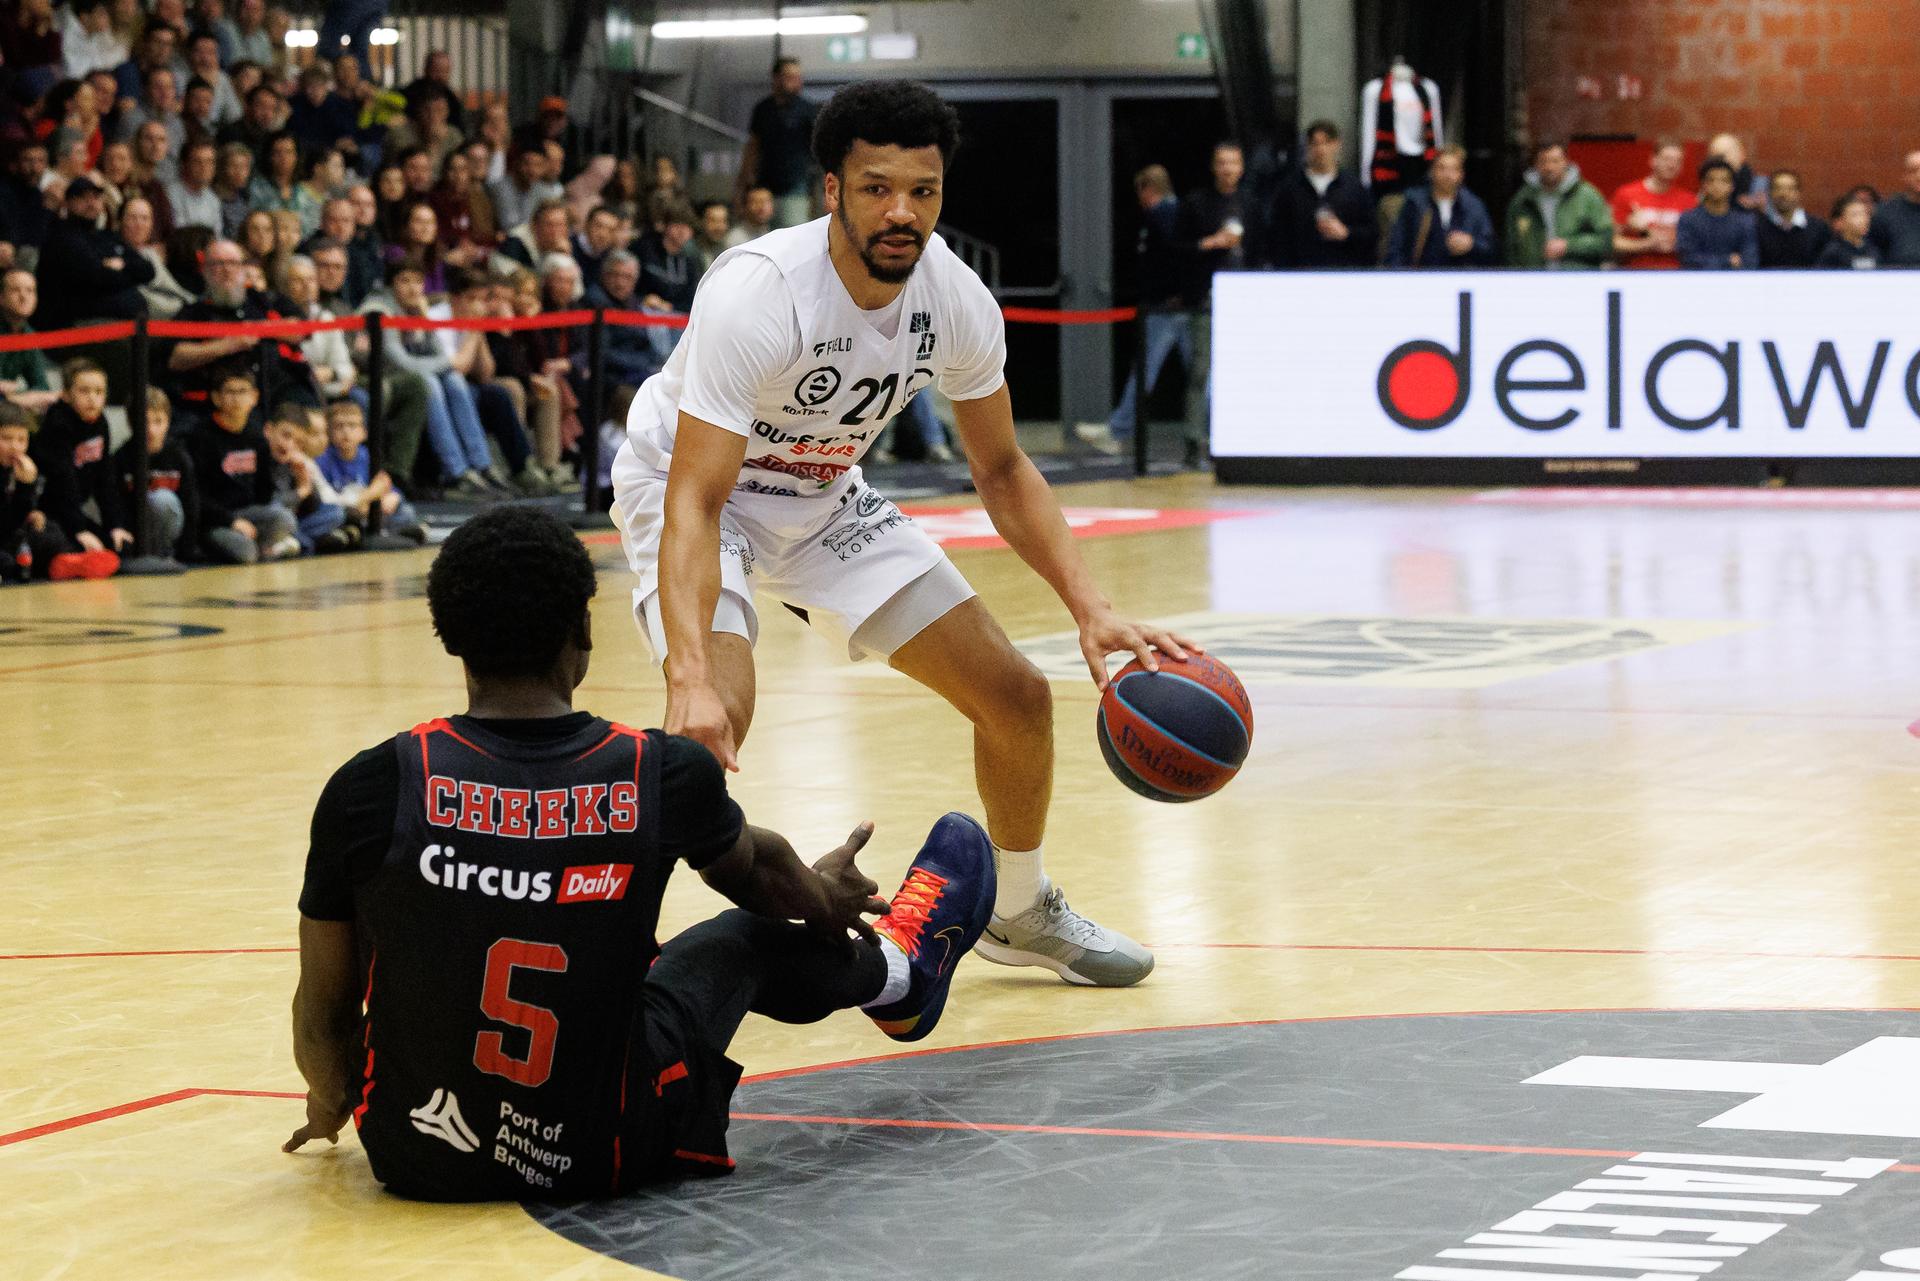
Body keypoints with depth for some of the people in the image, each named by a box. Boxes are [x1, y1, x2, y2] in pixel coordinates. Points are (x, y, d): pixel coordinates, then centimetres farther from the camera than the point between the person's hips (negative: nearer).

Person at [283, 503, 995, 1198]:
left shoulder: (371, 790, -16)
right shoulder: (662, 775, -13)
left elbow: (323, 1010, -4)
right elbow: (755, 871, 12)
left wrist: (329, 1103, 21)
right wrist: (823, 898, 37)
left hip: (410, 1155, 0)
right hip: (598, 1160, 0)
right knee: (745, 940, 28)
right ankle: (900, 972, 60)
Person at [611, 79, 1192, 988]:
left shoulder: (955, 300, -17)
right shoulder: (757, 294, -36)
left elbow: (1001, 470, -2)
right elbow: (695, 502, -39)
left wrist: (1091, 609, -15)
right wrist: (690, 673, -53)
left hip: (827, 499, 6)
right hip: (685, 486, -6)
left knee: (1016, 695, 3)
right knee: (715, 716, -33)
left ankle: (1020, 912, 30)